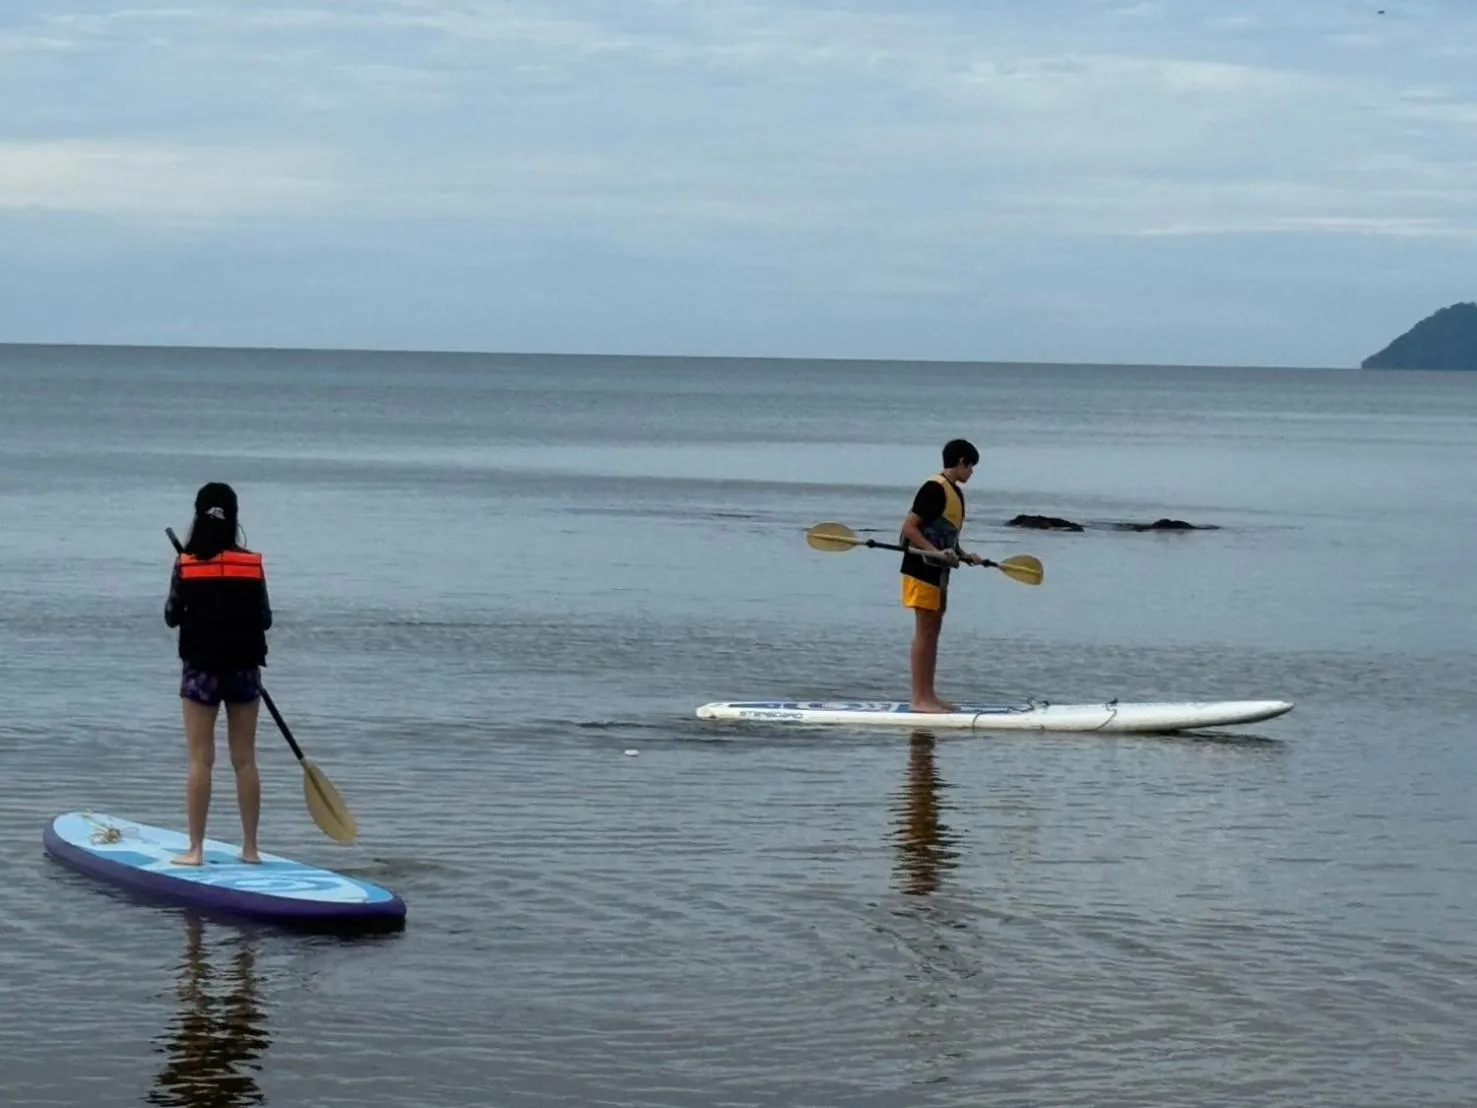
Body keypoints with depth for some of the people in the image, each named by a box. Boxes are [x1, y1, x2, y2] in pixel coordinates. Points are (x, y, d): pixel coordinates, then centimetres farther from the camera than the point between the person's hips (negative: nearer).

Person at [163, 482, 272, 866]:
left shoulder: (186, 564, -8)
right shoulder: (252, 564, -4)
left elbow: (171, 617, 1)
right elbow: (265, 619, 2)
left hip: (200, 669, -1)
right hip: (244, 669, 1)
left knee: (200, 760, 2)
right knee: (245, 760, 8)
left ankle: (196, 849, 2)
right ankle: (250, 848, 11)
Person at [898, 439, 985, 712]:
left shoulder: (955, 492, 15)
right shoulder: (935, 489, -14)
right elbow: (909, 527, -18)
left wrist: (964, 555, 9)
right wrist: (936, 553, -25)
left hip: (939, 570, 10)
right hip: (922, 568, -10)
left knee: (933, 632, 12)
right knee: (924, 631, -8)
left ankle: (927, 695, 16)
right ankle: (919, 698, -7)